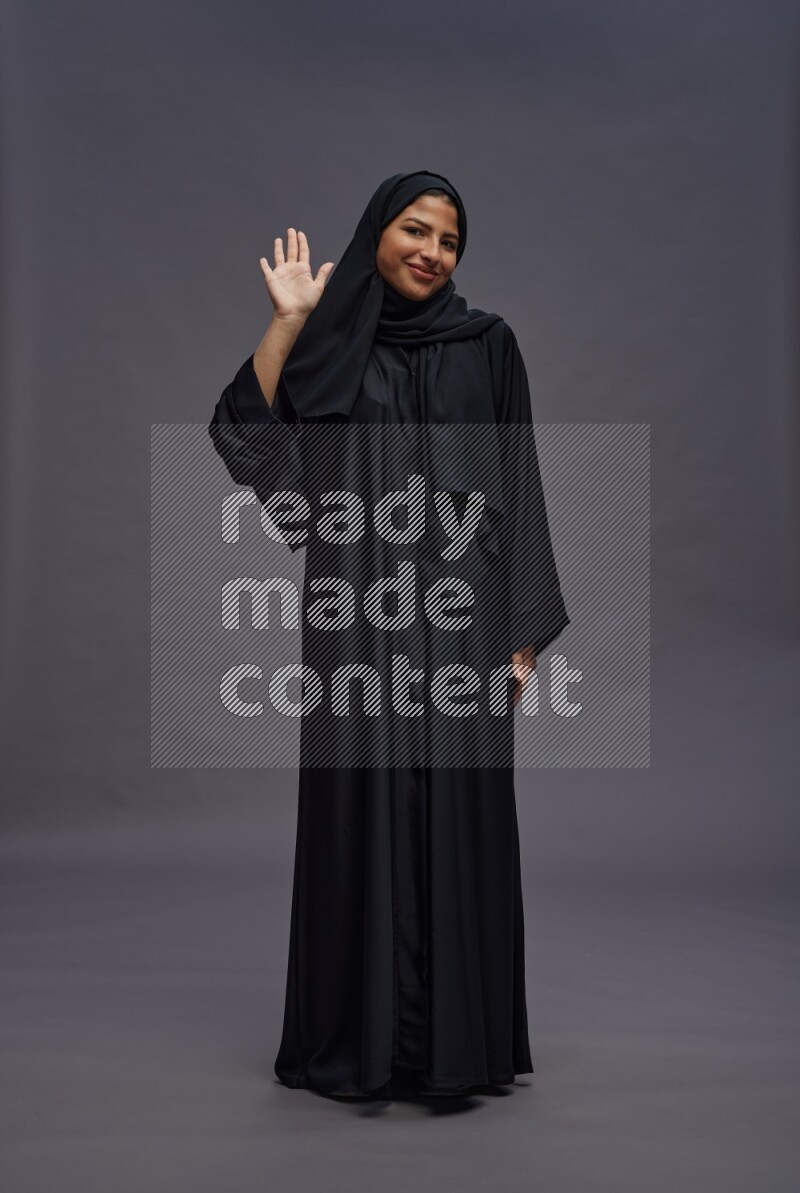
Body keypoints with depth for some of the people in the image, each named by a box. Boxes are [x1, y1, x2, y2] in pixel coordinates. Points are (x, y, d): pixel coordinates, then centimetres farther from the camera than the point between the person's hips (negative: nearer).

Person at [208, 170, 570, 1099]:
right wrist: (288, 318, -5)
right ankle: (360, 1039, 16)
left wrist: (525, 626, -1)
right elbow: (245, 434, -5)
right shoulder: (328, 346, 9)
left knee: (458, 808, 0)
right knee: (360, 806, 2)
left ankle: (460, 1039, 13)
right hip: (355, 608, 1)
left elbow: (520, 486, 4)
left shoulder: (487, 344, 7)